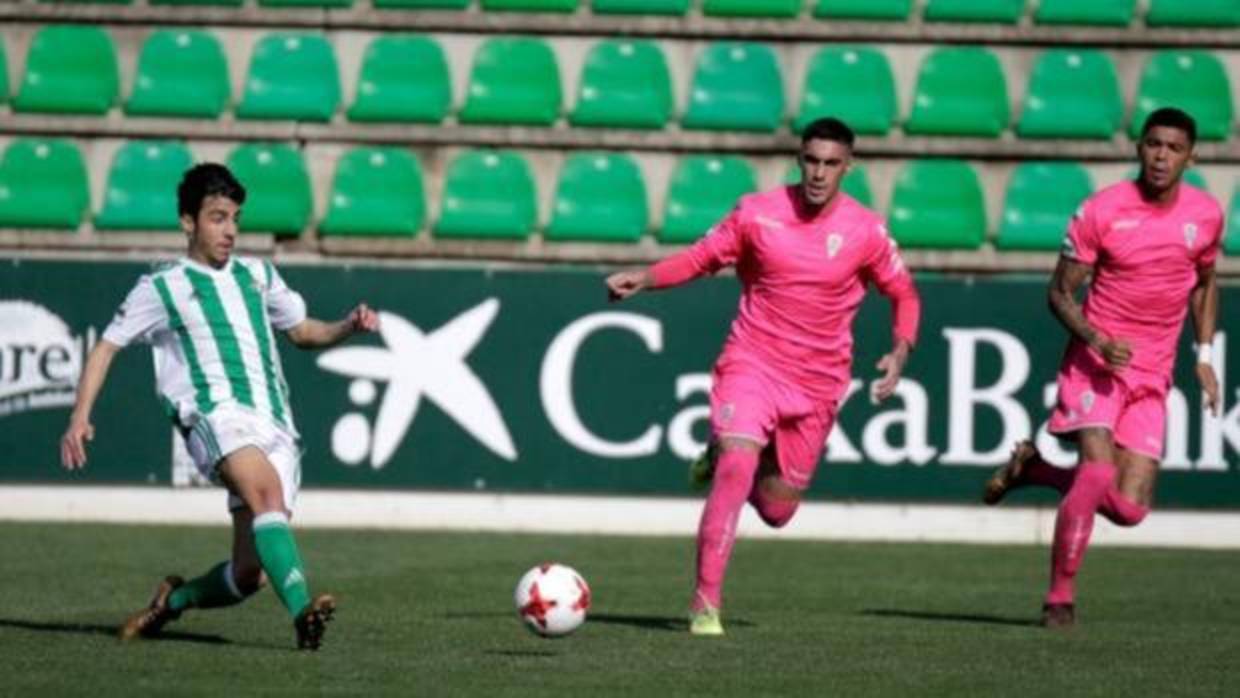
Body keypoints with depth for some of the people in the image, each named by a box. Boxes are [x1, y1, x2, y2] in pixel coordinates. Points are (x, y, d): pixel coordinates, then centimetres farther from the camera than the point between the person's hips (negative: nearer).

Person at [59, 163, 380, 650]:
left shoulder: (257, 276, 24)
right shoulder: (162, 289, 11)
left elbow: (304, 332, 33)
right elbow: (107, 347, 13)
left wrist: (349, 327, 13)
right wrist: (80, 417, 1)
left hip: (273, 423, 5)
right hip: (216, 414, -5)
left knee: (250, 571, -4)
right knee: (266, 488, -37)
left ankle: (175, 598, 25)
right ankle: (302, 610, -51)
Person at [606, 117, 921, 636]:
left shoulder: (866, 232, -5)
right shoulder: (758, 213, -5)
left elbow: (904, 294, 7)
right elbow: (702, 257, 6)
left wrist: (900, 352, -9)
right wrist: (643, 278, -9)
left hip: (816, 384, 2)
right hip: (751, 365, -2)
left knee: (776, 511, 8)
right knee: (736, 469, -25)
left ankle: (723, 457, 41)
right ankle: (705, 604, -18)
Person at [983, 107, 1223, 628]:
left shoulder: (1207, 214, 2)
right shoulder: (1101, 210, -10)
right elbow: (1060, 293, -4)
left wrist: (1204, 356, 10)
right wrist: (1096, 340, -21)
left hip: (1152, 375, 4)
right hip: (1095, 364, -4)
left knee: (1129, 507, -6)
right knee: (1099, 472, -24)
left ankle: (1033, 468, 21)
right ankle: (1060, 598, -9)